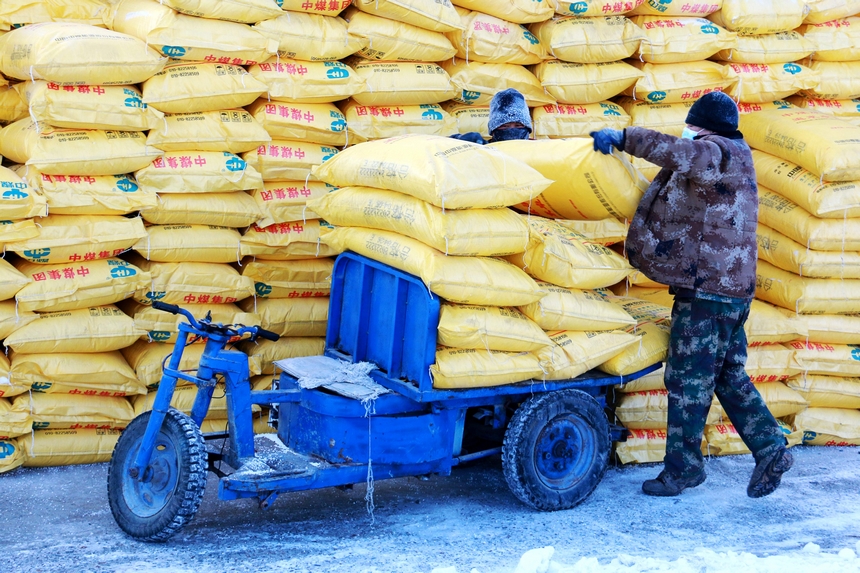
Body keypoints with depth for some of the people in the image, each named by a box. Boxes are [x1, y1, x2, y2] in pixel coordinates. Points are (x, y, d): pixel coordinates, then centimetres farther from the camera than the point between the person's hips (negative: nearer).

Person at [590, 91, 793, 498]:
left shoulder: (720, 152, -13)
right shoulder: (731, 157, 20)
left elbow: (679, 153, -35)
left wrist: (624, 138, -30)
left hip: (708, 292, -10)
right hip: (731, 288, 10)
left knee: (689, 380, -3)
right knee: (730, 377, 16)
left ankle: (682, 467, 5)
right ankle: (770, 448, 15)